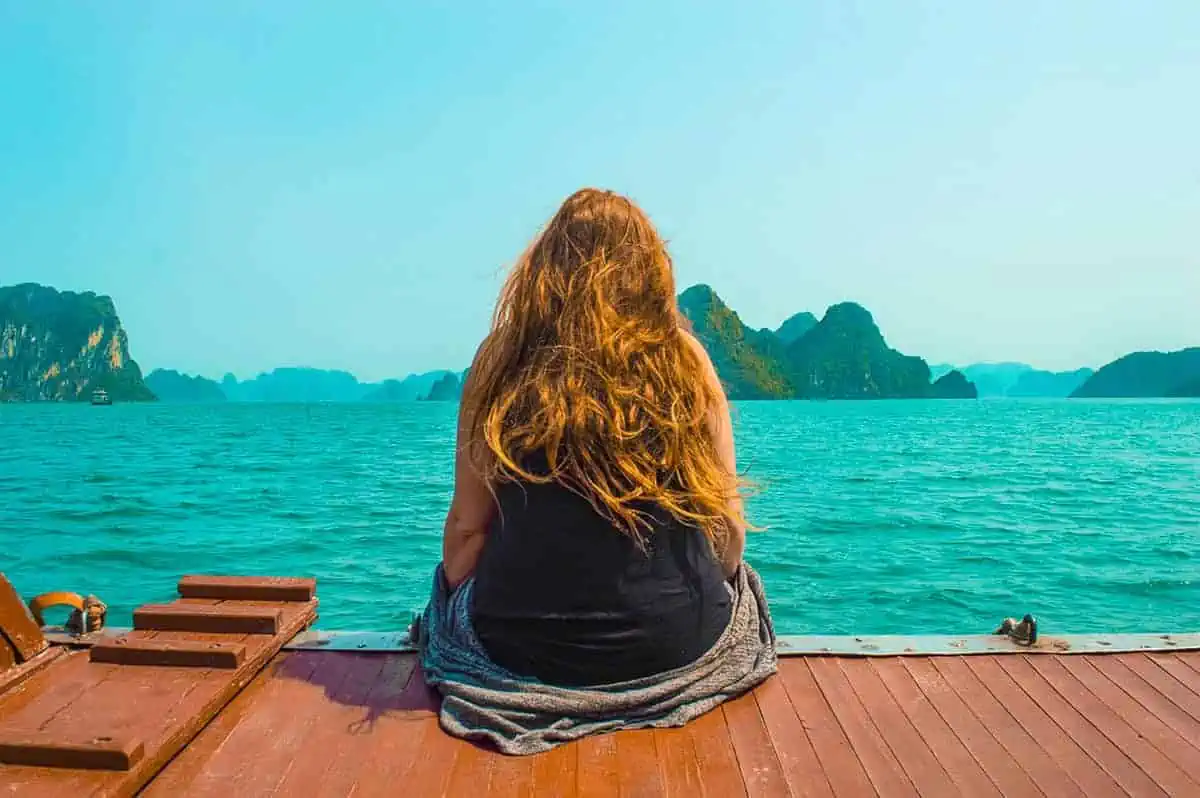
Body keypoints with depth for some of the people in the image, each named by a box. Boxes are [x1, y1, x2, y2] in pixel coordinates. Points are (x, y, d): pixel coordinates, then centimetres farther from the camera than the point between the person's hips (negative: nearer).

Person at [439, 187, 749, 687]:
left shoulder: (505, 360, -8)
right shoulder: (685, 359, -7)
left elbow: (467, 525, -3)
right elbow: (729, 526, -2)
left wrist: (451, 588, 18)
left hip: (518, 645, 1)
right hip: (672, 640, 1)